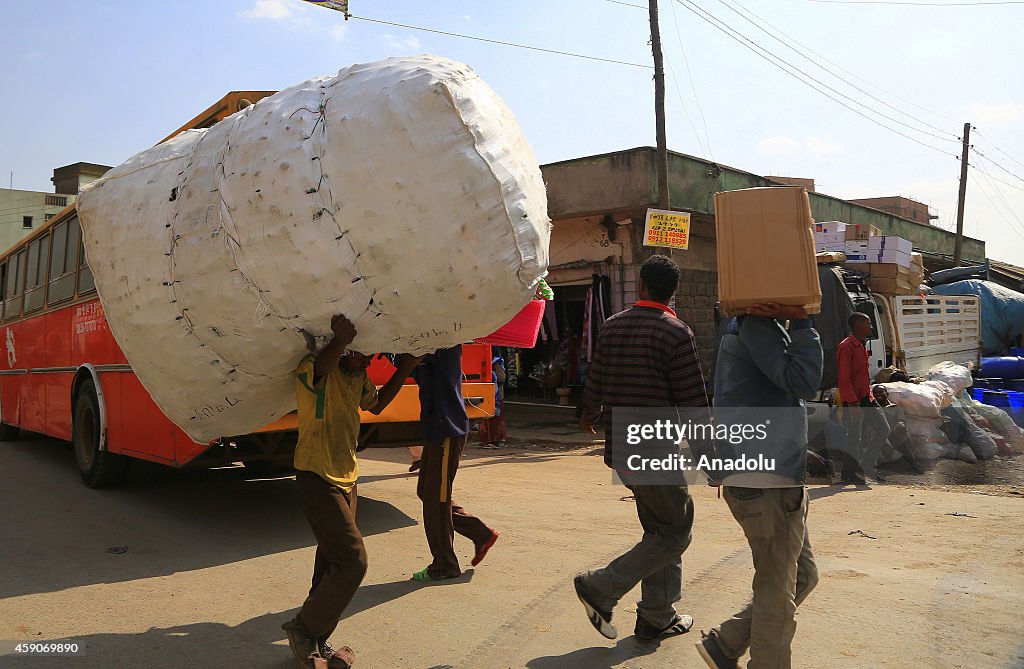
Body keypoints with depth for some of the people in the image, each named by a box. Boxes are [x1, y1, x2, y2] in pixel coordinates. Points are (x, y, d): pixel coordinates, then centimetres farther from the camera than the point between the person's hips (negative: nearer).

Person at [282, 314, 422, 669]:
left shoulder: (357, 376, 7)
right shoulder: (314, 369, -19)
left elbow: (376, 404, 25)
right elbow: (317, 369, -44)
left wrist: (403, 371, 14)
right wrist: (341, 339, -60)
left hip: (346, 478, 9)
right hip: (317, 478, -9)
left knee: (333, 562, 16)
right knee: (352, 561, -12)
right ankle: (303, 628, 7)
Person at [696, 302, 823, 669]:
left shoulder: (759, 325, 18)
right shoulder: (755, 325, -13)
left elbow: (802, 380, 8)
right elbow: (804, 382, -22)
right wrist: (801, 323, -15)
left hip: (777, 478, 11)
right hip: (765, 483, -11)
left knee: (802, 576, 19)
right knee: (777, 593, 1)